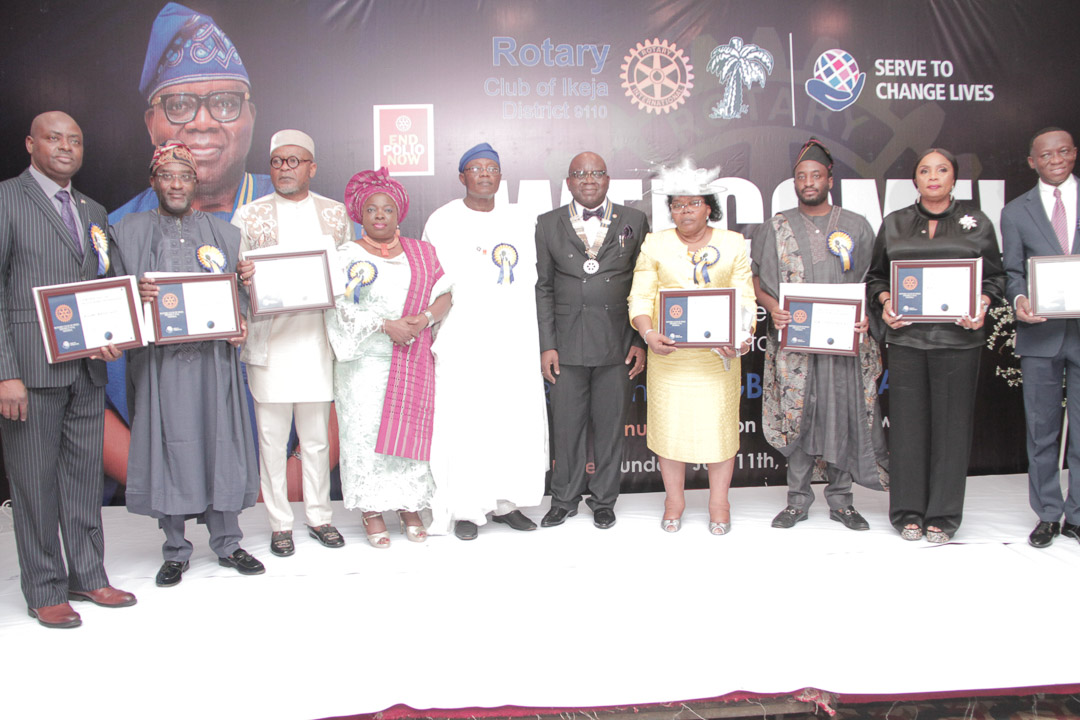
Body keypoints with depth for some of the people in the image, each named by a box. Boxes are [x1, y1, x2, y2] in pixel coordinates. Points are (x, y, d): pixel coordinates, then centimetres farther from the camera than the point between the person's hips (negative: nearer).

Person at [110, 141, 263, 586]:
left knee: (221, 445, 3)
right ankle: (175, 550, 16)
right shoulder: (127, 232, 8)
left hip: (214, 358, 1)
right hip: (159, 360, -1)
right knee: (167, 448, 2)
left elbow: (240, 295, 13)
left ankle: (227, 543, 17)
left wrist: (239, 325, -6)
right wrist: (136, 295, -16)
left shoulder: (225, 233, 13)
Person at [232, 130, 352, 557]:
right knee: (271, 438, 3)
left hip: (318, 339, 1)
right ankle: (280, 523, 16)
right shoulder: (250, 216, 6)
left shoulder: (335, 214, 10)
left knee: (317, 437, 8)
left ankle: (319, 516, 22)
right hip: (269, 341, -1)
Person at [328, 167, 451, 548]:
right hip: (365, 363, -2)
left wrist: (424, 318, -13)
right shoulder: (347, 256, 3)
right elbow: (341, 310, -7)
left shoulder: (421, 253, 11)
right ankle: (372, 512, 9)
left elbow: (444, 296, 6)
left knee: (411, 428, 2)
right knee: (365, 434, -2)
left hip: (414, 363, 2)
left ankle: (410, 506, 16)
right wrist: (386, 324, -16)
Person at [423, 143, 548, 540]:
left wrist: (534, 341, 11)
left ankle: (506, 501, 15)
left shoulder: (520, 221, 13)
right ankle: (467, 509, 8)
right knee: (464, 425, -4)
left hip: (514, 343, 3)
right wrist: (432, 338, -4)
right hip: (462, 344, -3)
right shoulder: (442, 221, 4)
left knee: (517, 423, 2)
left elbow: (529, 281, 15)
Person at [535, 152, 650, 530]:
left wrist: (640, 341, 0)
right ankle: (565, 500, 23)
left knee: (611, 425, 7)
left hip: (616, 342, 0)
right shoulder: (548, 224, 8)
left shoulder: (633, 221, 8)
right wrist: (546, 345, -1)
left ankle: (604, 500, 23)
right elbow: (542, 288, 6)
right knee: (566, 424, 6)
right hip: (567, 343, 0)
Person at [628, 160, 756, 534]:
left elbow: (745, 297, 4)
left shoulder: (733, 243, 7)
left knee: (719, 422, 2)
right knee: (669, 422, 4)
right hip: (668, 352, 0)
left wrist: (742, 335, -14)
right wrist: (648, 332, -17)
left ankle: (719, 504, 17)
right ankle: (674, 502, 20)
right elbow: (640, 295, 1)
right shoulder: (655, 243, 7)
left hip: (718, 351, 0)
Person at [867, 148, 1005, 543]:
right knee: (908, 422, 2)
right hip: (906, 335, 1)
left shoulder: (976, 223, 8)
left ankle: (943, 516, 14)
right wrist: (885, 301, -6)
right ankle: (908, 512, 14)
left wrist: (981, 305, -10)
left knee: (952, 423, 2)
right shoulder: (894, 224, 11)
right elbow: (876, 276, 14)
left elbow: (994, 276, 8)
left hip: (958, 337, -1)